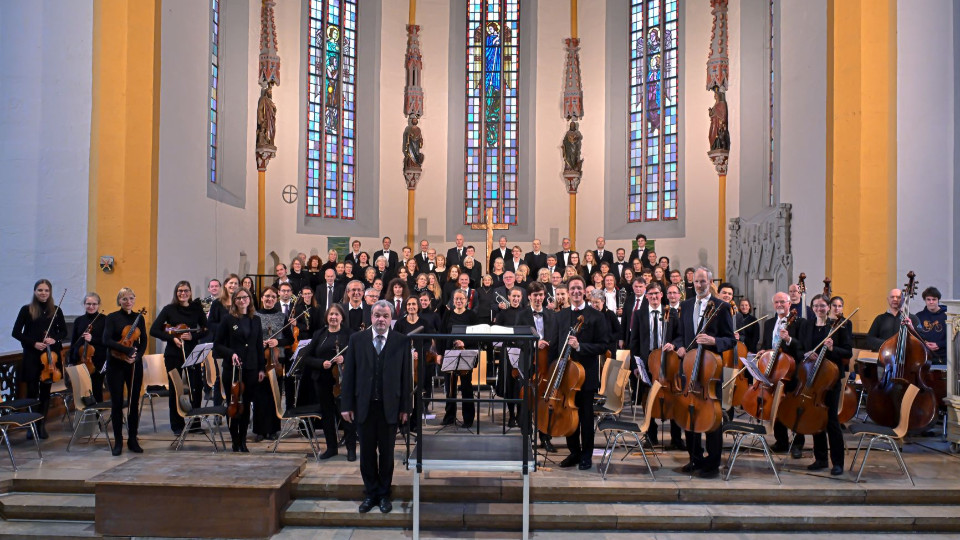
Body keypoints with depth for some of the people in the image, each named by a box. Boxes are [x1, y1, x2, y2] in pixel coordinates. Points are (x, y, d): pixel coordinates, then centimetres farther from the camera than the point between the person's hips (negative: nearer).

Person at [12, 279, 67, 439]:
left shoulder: (56, 310, 6)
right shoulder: (27, 310, -1)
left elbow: (64, 331, 11)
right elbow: (16, 332, -1)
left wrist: (55, 339, -9)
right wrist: (33, 343, -13)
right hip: (32, 356, -2)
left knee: (45, 391, 7)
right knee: (32, 391, 0)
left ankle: (42, 425, 15)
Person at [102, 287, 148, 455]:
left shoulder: (139, 318, 9)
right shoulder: (112, 318, -1)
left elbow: (143, 342, 6)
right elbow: (107, 340, -13)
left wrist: (136, 356, -11)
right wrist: (127, 350, -21)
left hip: (135, 365, 3)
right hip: (116, 365, -2)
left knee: (134, 402, 5)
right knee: (117, 402, 0)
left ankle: (133, 440, 15)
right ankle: (118, 441, 10)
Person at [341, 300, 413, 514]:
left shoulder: (402, 341, -2)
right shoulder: (357, 339, 1)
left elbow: (406, 375, -1)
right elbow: (349, 373, 1)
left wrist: (405, 407, -3)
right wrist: (347, 405, -2)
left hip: (390, 406, -1)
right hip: (364, 405, 1)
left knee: (387, 452, 9)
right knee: (367, 452, 10)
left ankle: (384, 494, 24)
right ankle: (370, 493, 24)